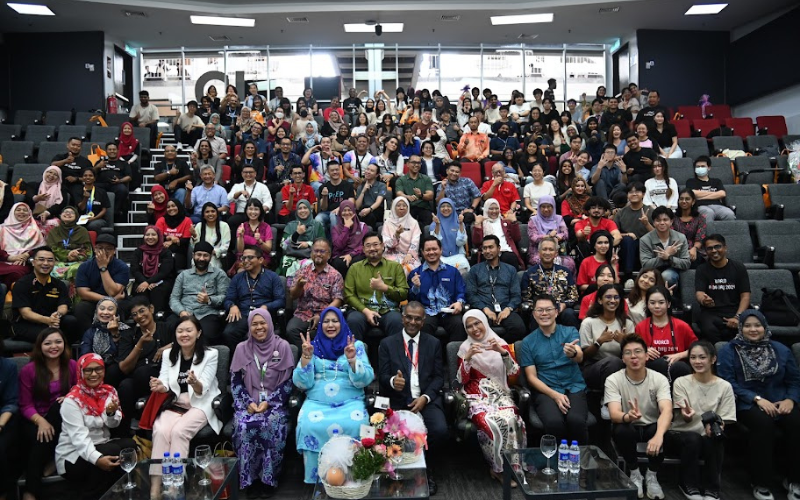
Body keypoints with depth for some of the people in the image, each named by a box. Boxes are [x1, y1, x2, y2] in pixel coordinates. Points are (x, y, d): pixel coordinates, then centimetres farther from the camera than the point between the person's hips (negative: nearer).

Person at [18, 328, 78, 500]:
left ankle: (52, 459, -23)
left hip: (61, 419, 2)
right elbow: (25, 405, -7)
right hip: (35, 420, -2)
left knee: (62, 405, -33)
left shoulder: (72, 365, 2)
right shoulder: (28, 370, -5)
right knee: (40, 438, -35)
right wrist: (41, 421, -25)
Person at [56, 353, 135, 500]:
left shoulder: (109, 391, 2)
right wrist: (97, 459, -42)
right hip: (73, 456, -5)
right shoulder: (72, 400, -15)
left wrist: (111, 413, -21)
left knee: (129, 445, -23)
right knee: (113, 451, -30)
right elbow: (79, 437, -26)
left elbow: (114, 425, 3)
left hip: (102, 447, 5)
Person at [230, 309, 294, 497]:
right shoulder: (242, 349, 8)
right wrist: (248, 403, -10)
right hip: (248, 404, 2)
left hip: (275, 403, -1)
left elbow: (287, 382, -1)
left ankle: (268, 477, -15)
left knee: (272, 424, -32)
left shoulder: (282, 346, 2)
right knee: (243, 425, -29)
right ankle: (249, 478, -14)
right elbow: (235, 382, 6)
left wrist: (269, 402, -12)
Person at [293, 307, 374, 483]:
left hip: (350, 402, -1)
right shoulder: (312, 346, 12)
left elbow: (364, 380, 0)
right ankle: (317, 479, -13)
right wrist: (306, 357, -9)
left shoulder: (356, 345, 9)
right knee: (309, 425, -31)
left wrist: (352, 359, -16)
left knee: (356, 425, -32)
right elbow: (302, 383, 4)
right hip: (317, 402, 1)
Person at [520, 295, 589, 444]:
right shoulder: (527, 342, 5)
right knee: (554, 422, -32)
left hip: (574, 388, 0)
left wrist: (573, 353, -39)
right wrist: (555, 395, -12)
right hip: (546, 391, 0)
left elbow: (580, 357, -14)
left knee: (576, 420, -31)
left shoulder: (570, 331, 5)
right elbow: (531, 377, 3)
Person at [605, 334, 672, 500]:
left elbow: (667, 411, -31)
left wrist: (658, 435, -52)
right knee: (620, 430, -34)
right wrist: (628, 416, -54)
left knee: (664, 432, -33)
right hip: (629, 428, 0)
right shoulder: (613, 380, -16)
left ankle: (651, 475, -4)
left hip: (653, 427, 1)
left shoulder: (659, 379, -15)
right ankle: (635, 473, -5)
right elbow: (614, 413, -28)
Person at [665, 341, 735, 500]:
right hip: (680, 435, -1)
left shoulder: (724, 386, 0)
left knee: (714, 440, -33)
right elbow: (684, 419, -12)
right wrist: (687, 415, -39)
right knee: (693, 439, -34)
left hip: (708, 437, 1)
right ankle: (689, 486, -13)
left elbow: (723, 421, -2)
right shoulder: (681, 383, -3)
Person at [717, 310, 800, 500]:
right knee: (763, 422, -35)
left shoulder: (781, 350, 13)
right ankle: (760, 482, -19)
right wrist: (757, 399, -17)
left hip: (779, 402, 4)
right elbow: (728, 383, -8)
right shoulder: (729, 351, 1)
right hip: (746, 403, -4)